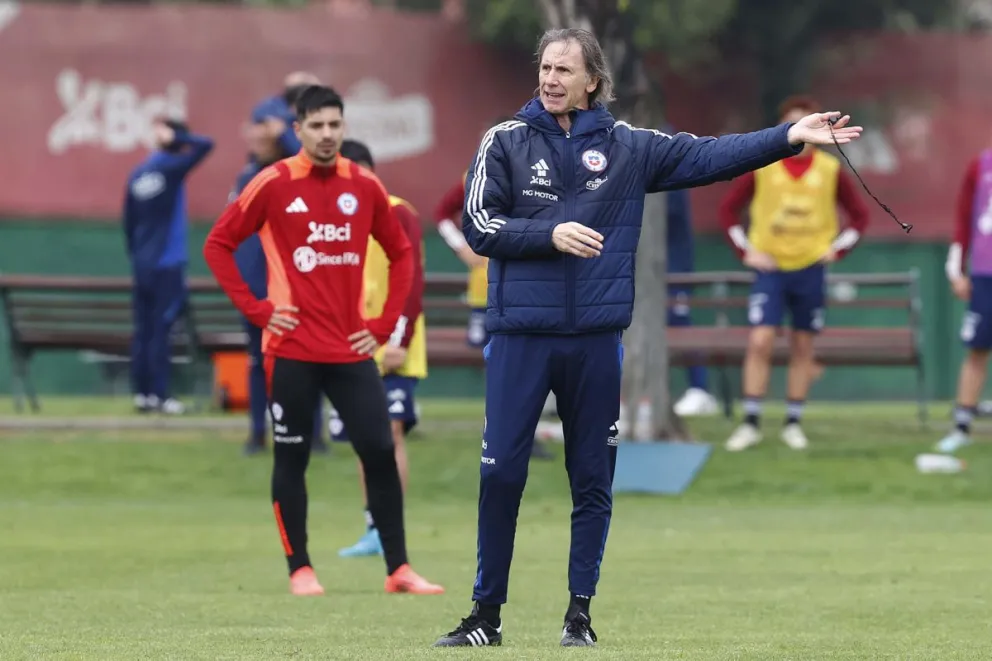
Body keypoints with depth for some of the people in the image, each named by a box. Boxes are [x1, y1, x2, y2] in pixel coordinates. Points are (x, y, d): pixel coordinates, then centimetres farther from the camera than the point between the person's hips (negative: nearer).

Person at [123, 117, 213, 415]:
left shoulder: (137, 174, 8)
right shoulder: (171, 168, -9)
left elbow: (129, 222, 13)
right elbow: (205, 145, -13)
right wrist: (176, 138, -3)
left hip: (142, 264, 6)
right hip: (167, 264, -6)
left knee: (143, 329, 8)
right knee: (161, 328, -5)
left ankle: (142, 393, 9)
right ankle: (159, 395, -6)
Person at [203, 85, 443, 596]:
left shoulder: (364, 186, 6)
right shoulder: (273, 185, -3)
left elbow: (401, 254, 16)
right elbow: (218, 245, 1)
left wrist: (384, 324, 7)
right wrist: (256, 309, -6)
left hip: (351, 348, 3)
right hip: (292, 350, -3)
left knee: (380, 452, -3)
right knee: (291, 458, 3)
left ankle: (398, 569, 4)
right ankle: (300, 568, 13)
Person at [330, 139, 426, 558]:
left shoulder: (397, 215, -7)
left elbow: (412, 282, -11)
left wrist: (399, 342, -17)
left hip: (392, 353, -6)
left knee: (391, 432, -13)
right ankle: (374, 530, 11)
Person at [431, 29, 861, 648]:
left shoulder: (627, 147, 5)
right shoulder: (506, 142, 2)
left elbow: (709, 155, 0)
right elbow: (479, 225, -3)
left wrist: (790, 136, -10)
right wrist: (552, 235, -15)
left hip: (596, 340, 1)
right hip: (520, 336, -1)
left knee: (593, 481, 5)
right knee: (501, 475, -3)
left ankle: (580, 612, 15)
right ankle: (487, 613, 7)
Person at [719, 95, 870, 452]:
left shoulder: (830, 170, 0)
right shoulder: (761, 166, -2)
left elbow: (859, 215, 10)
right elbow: (728, 209, 5)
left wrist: (836, 250, 0)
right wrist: (746, 251, -3)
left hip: (810, 270, 1)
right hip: (771, 267, -1)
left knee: (802, 348, 5)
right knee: (760, 341, -12)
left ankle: (793, 423, 14)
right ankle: (751, 423, -7)